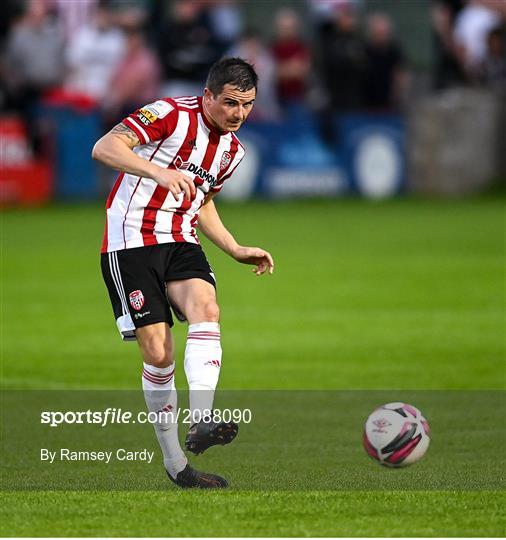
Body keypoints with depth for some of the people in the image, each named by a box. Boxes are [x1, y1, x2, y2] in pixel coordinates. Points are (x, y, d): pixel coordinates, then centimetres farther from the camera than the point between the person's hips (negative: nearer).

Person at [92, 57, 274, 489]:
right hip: (131, 242, -6)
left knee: (206, 309, -26)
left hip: (181, 242, 6)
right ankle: (174, 462, 3)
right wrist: (159, 172, -35)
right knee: (158, 353, -10)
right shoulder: (171, 115, -11)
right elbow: (105, 148, -21)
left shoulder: (233, 149, 13)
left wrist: (237, 251, 19)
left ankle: (201, 423, -38)